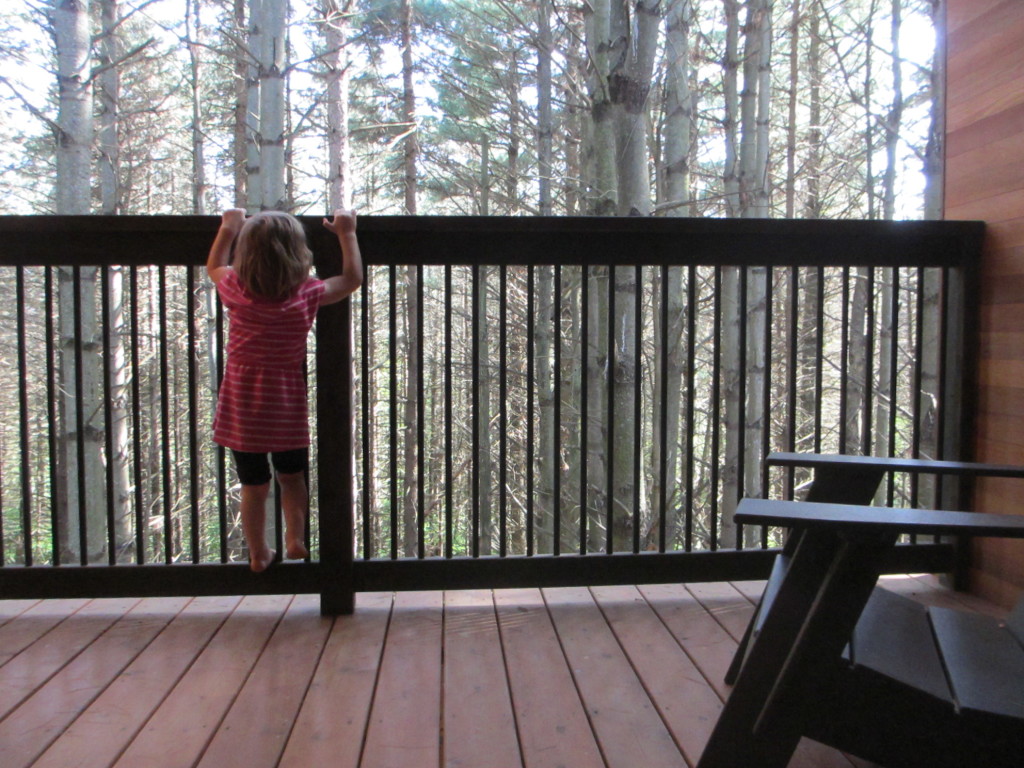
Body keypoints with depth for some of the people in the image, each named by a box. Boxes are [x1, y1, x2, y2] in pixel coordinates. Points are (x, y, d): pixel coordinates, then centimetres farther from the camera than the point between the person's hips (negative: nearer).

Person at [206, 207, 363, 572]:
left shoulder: (237, 292, -10)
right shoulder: (306, 296, -14)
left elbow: (214, 266, 14)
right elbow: (352, 278, 3)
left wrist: (228, 228, 23)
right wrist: (347, 233, 10)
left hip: (242, 409, 1)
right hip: (287, 408, -1)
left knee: (253, 485, 12)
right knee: (292, 477, 22)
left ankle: (258, 553, 23)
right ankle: (296, 537, 17)